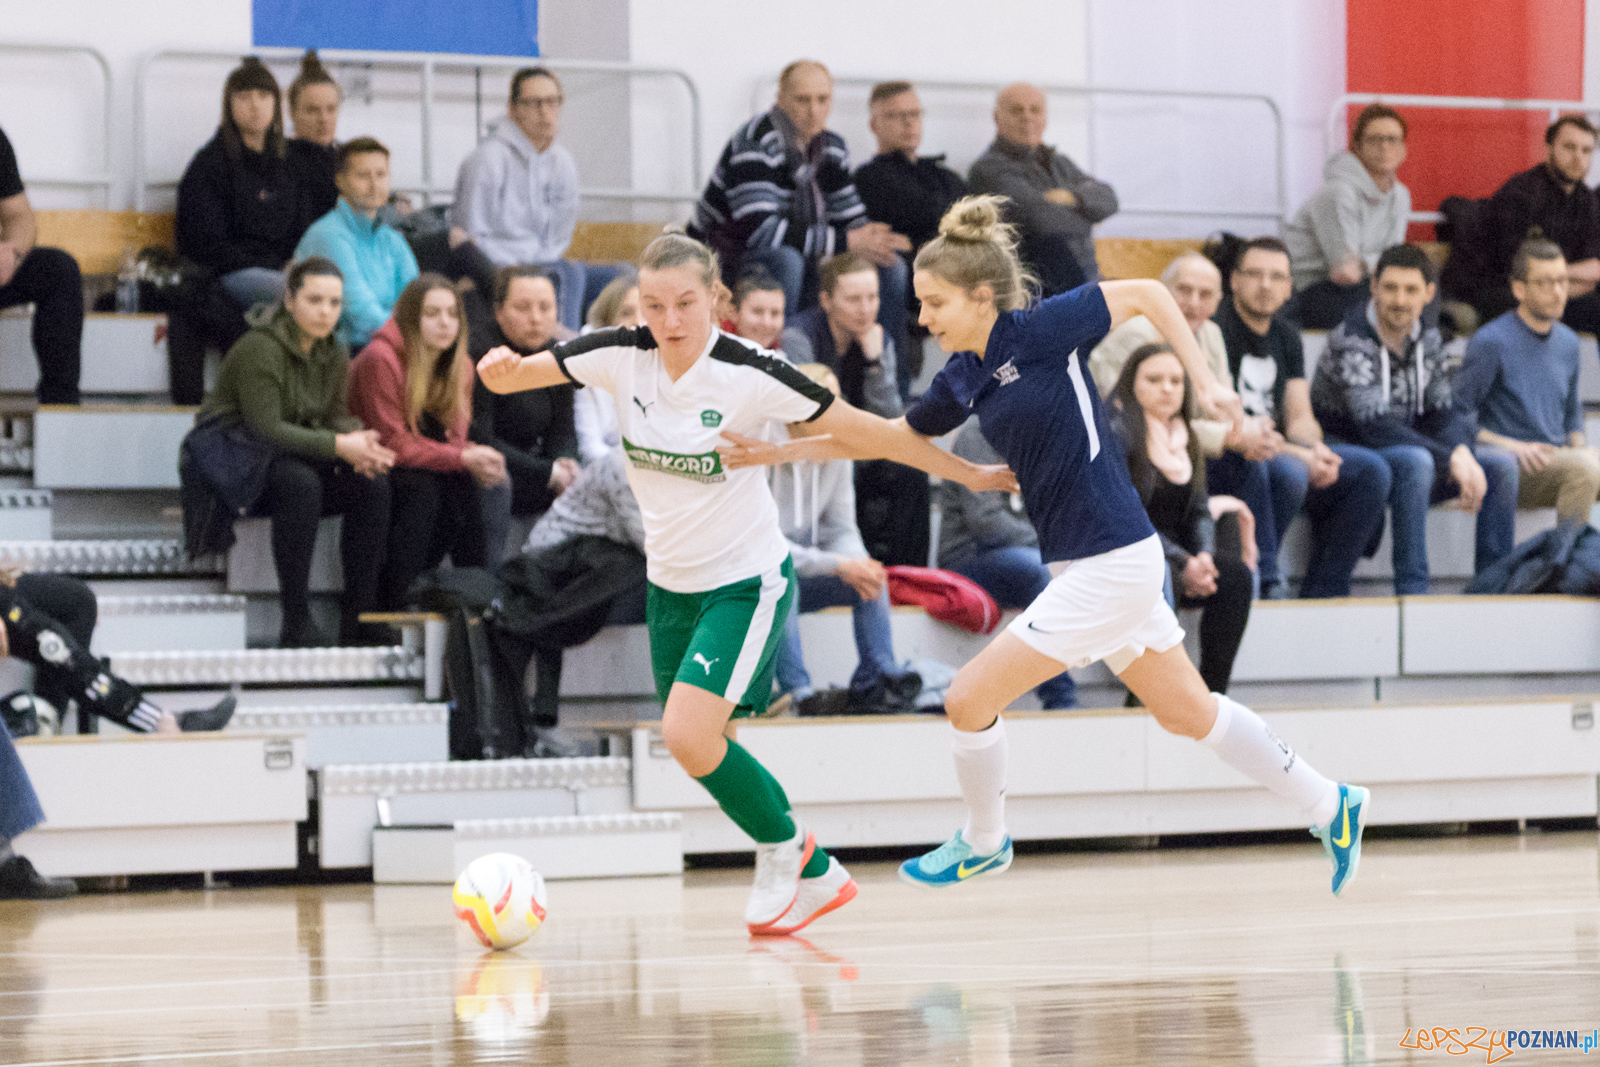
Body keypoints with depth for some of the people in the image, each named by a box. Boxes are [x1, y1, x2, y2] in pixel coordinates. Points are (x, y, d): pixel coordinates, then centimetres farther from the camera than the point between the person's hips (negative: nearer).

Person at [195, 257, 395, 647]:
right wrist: (338, 445, -29)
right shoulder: (260, 349, -19)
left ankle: (358, 618, -14)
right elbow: (266, 428, -24)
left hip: (293, 458, 8)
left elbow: (335, 416, 5)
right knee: (301, 483, -36)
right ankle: (296, 624, -34)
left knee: (373, 483, -15)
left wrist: (359, 440, -20)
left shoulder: (333, 354, 6)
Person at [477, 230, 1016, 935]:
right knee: (694, 748, 10)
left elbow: (865, 431, -12)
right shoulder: (622, 356, -10)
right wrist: (499, 367, -32)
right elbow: (510, 377, -7)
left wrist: (969, 473, -6)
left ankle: (783, 845, 5)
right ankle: (815, 877, 28)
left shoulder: (749, 374, -21)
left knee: (688, 734, -21)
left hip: (746, 579, -6)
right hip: (670, 581, 6)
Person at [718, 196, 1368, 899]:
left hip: (1110, 564, -8)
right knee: (1187, 713, 19)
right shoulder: (962, 381, 7)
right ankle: (1328, 806, 31)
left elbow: (1146, 294, -5)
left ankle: (983, 842, 22)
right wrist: (775, 452, 14)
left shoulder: (1041, 330, -15)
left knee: (970, 699, -3)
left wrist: (1206, 383, -8)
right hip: (1083, 566, 8)